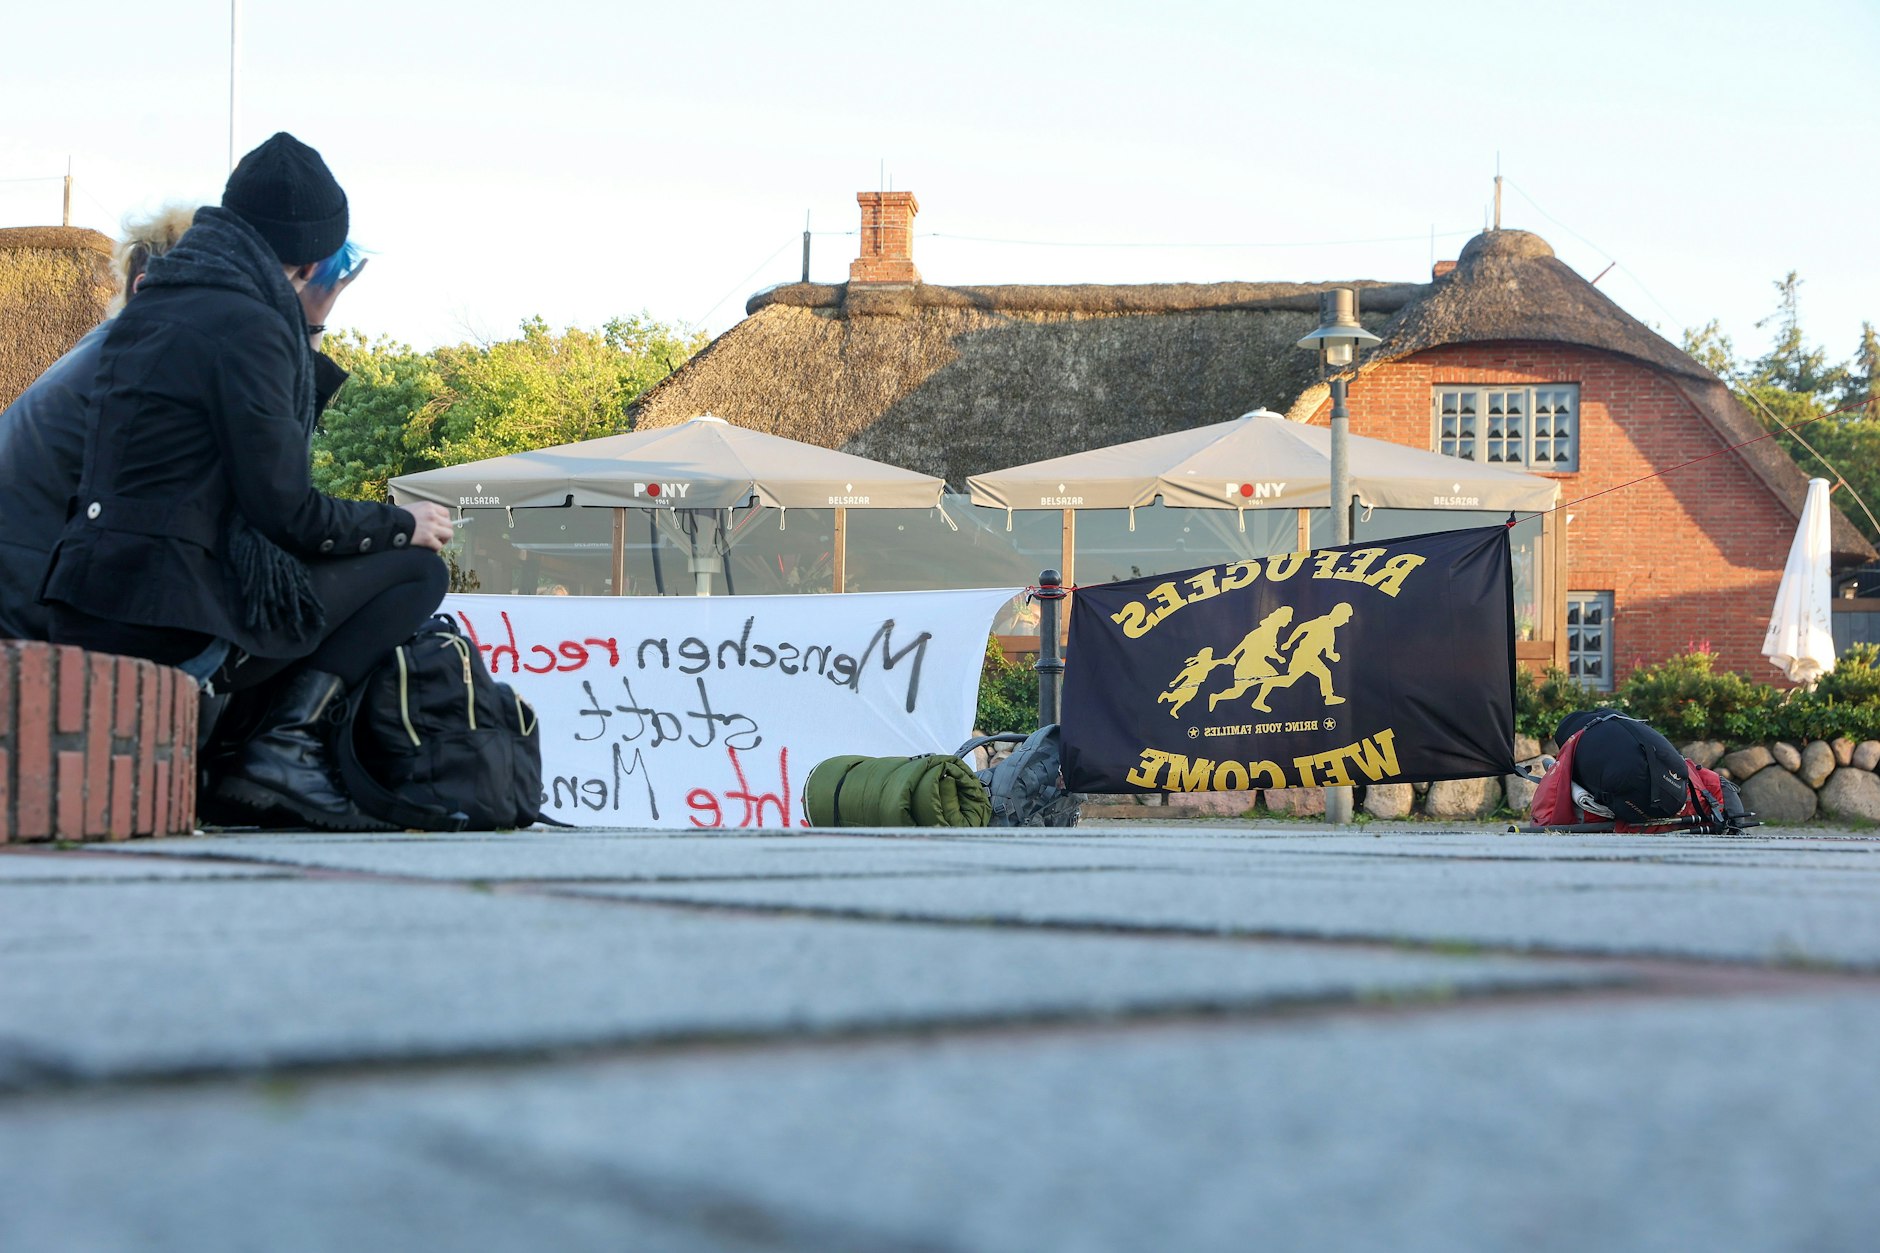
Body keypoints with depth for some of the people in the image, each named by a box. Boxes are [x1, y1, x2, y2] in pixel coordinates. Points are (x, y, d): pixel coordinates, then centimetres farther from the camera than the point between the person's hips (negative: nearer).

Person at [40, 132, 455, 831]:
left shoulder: (155, 304, 17)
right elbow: (286, 509, -12)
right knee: (416, 569, 2)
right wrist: (402, 524, 4)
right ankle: (283, 744, -10)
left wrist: (305, 337, 25)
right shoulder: (246, 324, -12)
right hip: (173, 626, -9)